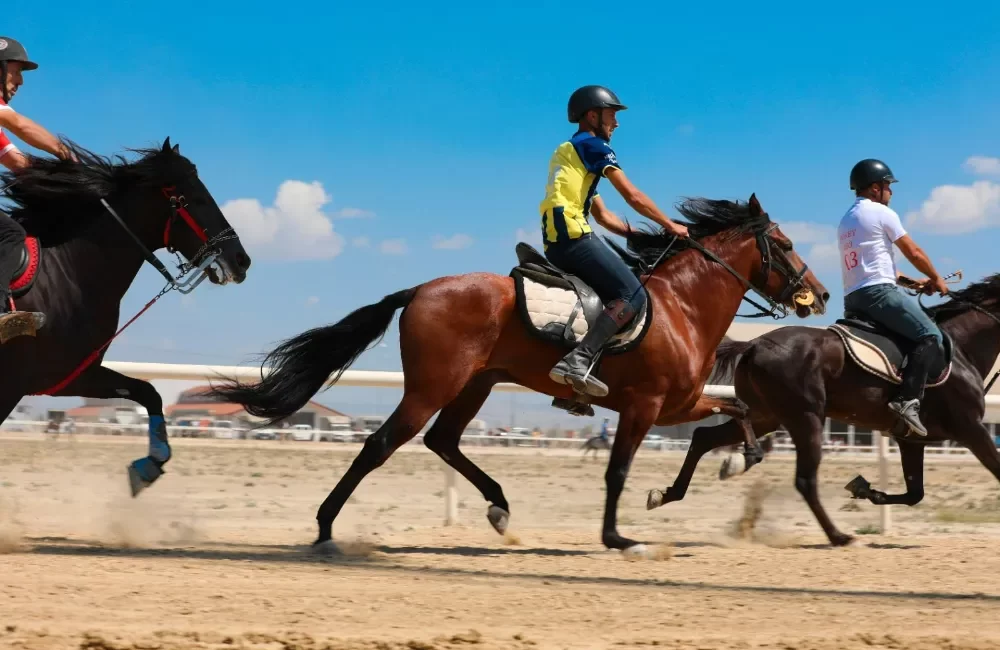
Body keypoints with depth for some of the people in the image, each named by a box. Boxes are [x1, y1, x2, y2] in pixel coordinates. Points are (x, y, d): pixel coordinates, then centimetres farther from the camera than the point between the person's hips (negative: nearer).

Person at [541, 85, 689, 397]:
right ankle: (578, 361, -32)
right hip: (573, 234, -10)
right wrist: (670, 226, 8)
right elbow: (633, 197, -2)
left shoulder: (568, 152, 30)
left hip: (555, 243, 10)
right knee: (633, 295, -16)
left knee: (615, 294, 19)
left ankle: (577, 363, 7)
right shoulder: (593, 145, 2)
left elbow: (602, 215, 31)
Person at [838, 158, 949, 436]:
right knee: (931, 337, -15)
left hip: (853, 299, 9)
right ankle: (907, 399, -33)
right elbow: (913, 252, 2)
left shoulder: (846, 221, 23)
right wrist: (936, 279, 17)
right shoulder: (881, 213, -2)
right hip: (879, 292, -9)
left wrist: (911, 281, 28)